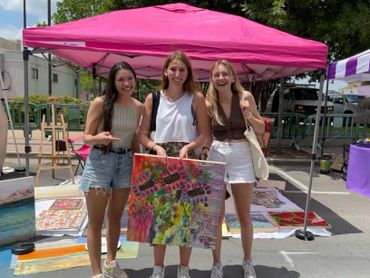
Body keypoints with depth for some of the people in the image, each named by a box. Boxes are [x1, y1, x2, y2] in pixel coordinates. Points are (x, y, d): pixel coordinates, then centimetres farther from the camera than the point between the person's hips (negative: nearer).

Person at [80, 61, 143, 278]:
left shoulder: (139, 107, 3)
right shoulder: (100, 103, -11)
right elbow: (86, 137, -9)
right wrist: (98, 138, -31)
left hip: (126, 163, 4)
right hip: (100, 162, -4)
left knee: (115, 218, 17)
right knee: (96, 222, 2)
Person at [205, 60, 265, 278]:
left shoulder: (245, 96, -3)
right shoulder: (209, 104, -2)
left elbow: (261, 129, 2)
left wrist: (248, 114, -14)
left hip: (241, 156, 0)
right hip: (216, 155, 1)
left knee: (244, 215, 11)